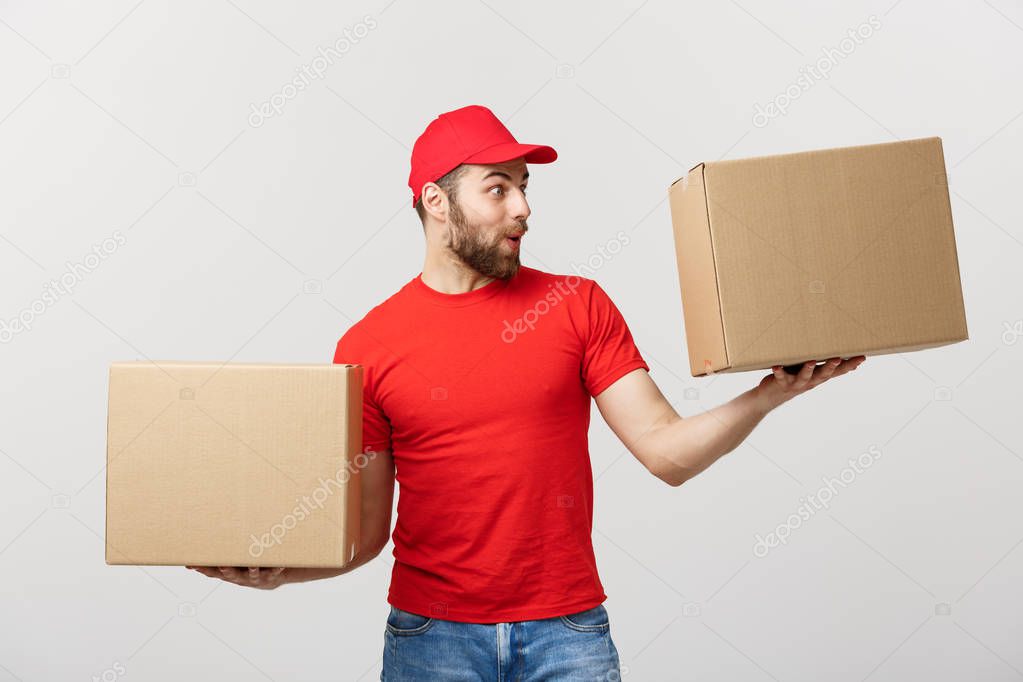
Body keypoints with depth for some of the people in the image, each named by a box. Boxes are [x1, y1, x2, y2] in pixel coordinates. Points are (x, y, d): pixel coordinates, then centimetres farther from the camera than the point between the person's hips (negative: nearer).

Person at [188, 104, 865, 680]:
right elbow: (365, 531, -1)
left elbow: (668, 452, -7)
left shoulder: (578, 306, -2)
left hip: (568, 627, 1)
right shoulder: (367, 348, -4)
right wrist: (279, 569, -17)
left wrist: (771, 393, -19)